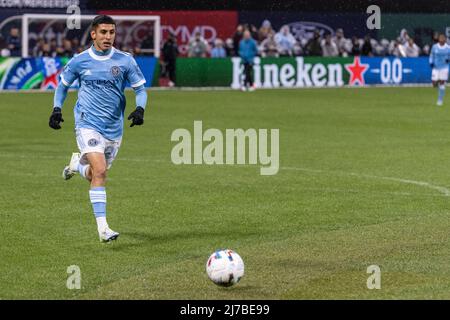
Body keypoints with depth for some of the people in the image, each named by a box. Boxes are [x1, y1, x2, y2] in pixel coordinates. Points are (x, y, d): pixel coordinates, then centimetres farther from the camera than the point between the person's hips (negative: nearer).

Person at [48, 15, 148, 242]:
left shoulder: (125, 61, 0)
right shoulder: (79, 61, 0)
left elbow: (140, 89, 5)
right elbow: (63, 85, 16)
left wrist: (140, 109, -14)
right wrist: (57, 109, 2)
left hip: (114, 128, 3)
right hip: (88, 125, -3)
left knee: (95, 176, 12)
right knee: (100, 171, -21)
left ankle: (78, 164, 48)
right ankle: (102, 228, -21)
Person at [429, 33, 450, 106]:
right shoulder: (434, 47, 0)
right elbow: (431, 55, 11)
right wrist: (431, 62, -5)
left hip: (444, 68, -1)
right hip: (435, 67, 1)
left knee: (442, 84, -4)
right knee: (434, 84, -3)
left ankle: (440, 100, 7)